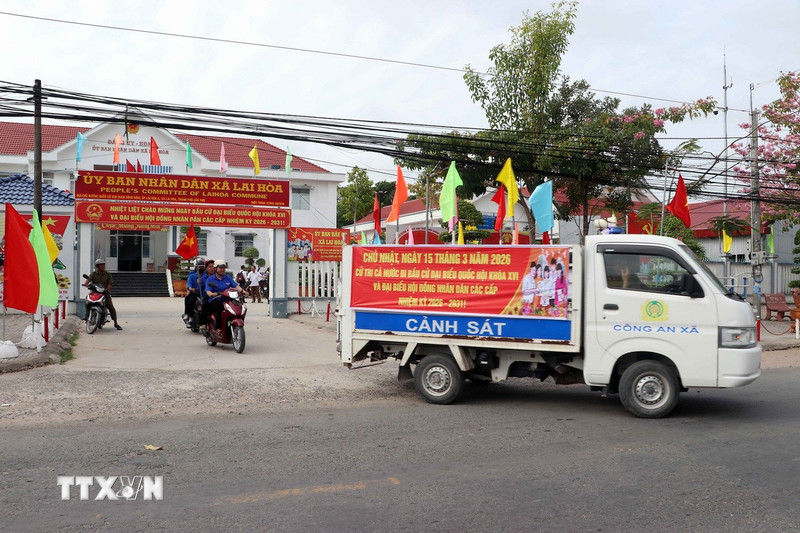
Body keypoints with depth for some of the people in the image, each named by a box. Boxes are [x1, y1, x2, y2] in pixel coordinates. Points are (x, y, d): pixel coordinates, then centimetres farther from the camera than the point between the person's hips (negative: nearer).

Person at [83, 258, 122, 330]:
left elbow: (110, 283, 0)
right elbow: (88, 279, -11)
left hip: (105, 293, -1)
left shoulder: (108, 274, 7)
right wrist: (85, 284, -33)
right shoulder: (93, 274, 7)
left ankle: (116, 323, -7)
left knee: (111, 307, -13)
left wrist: (106, 290, -19)